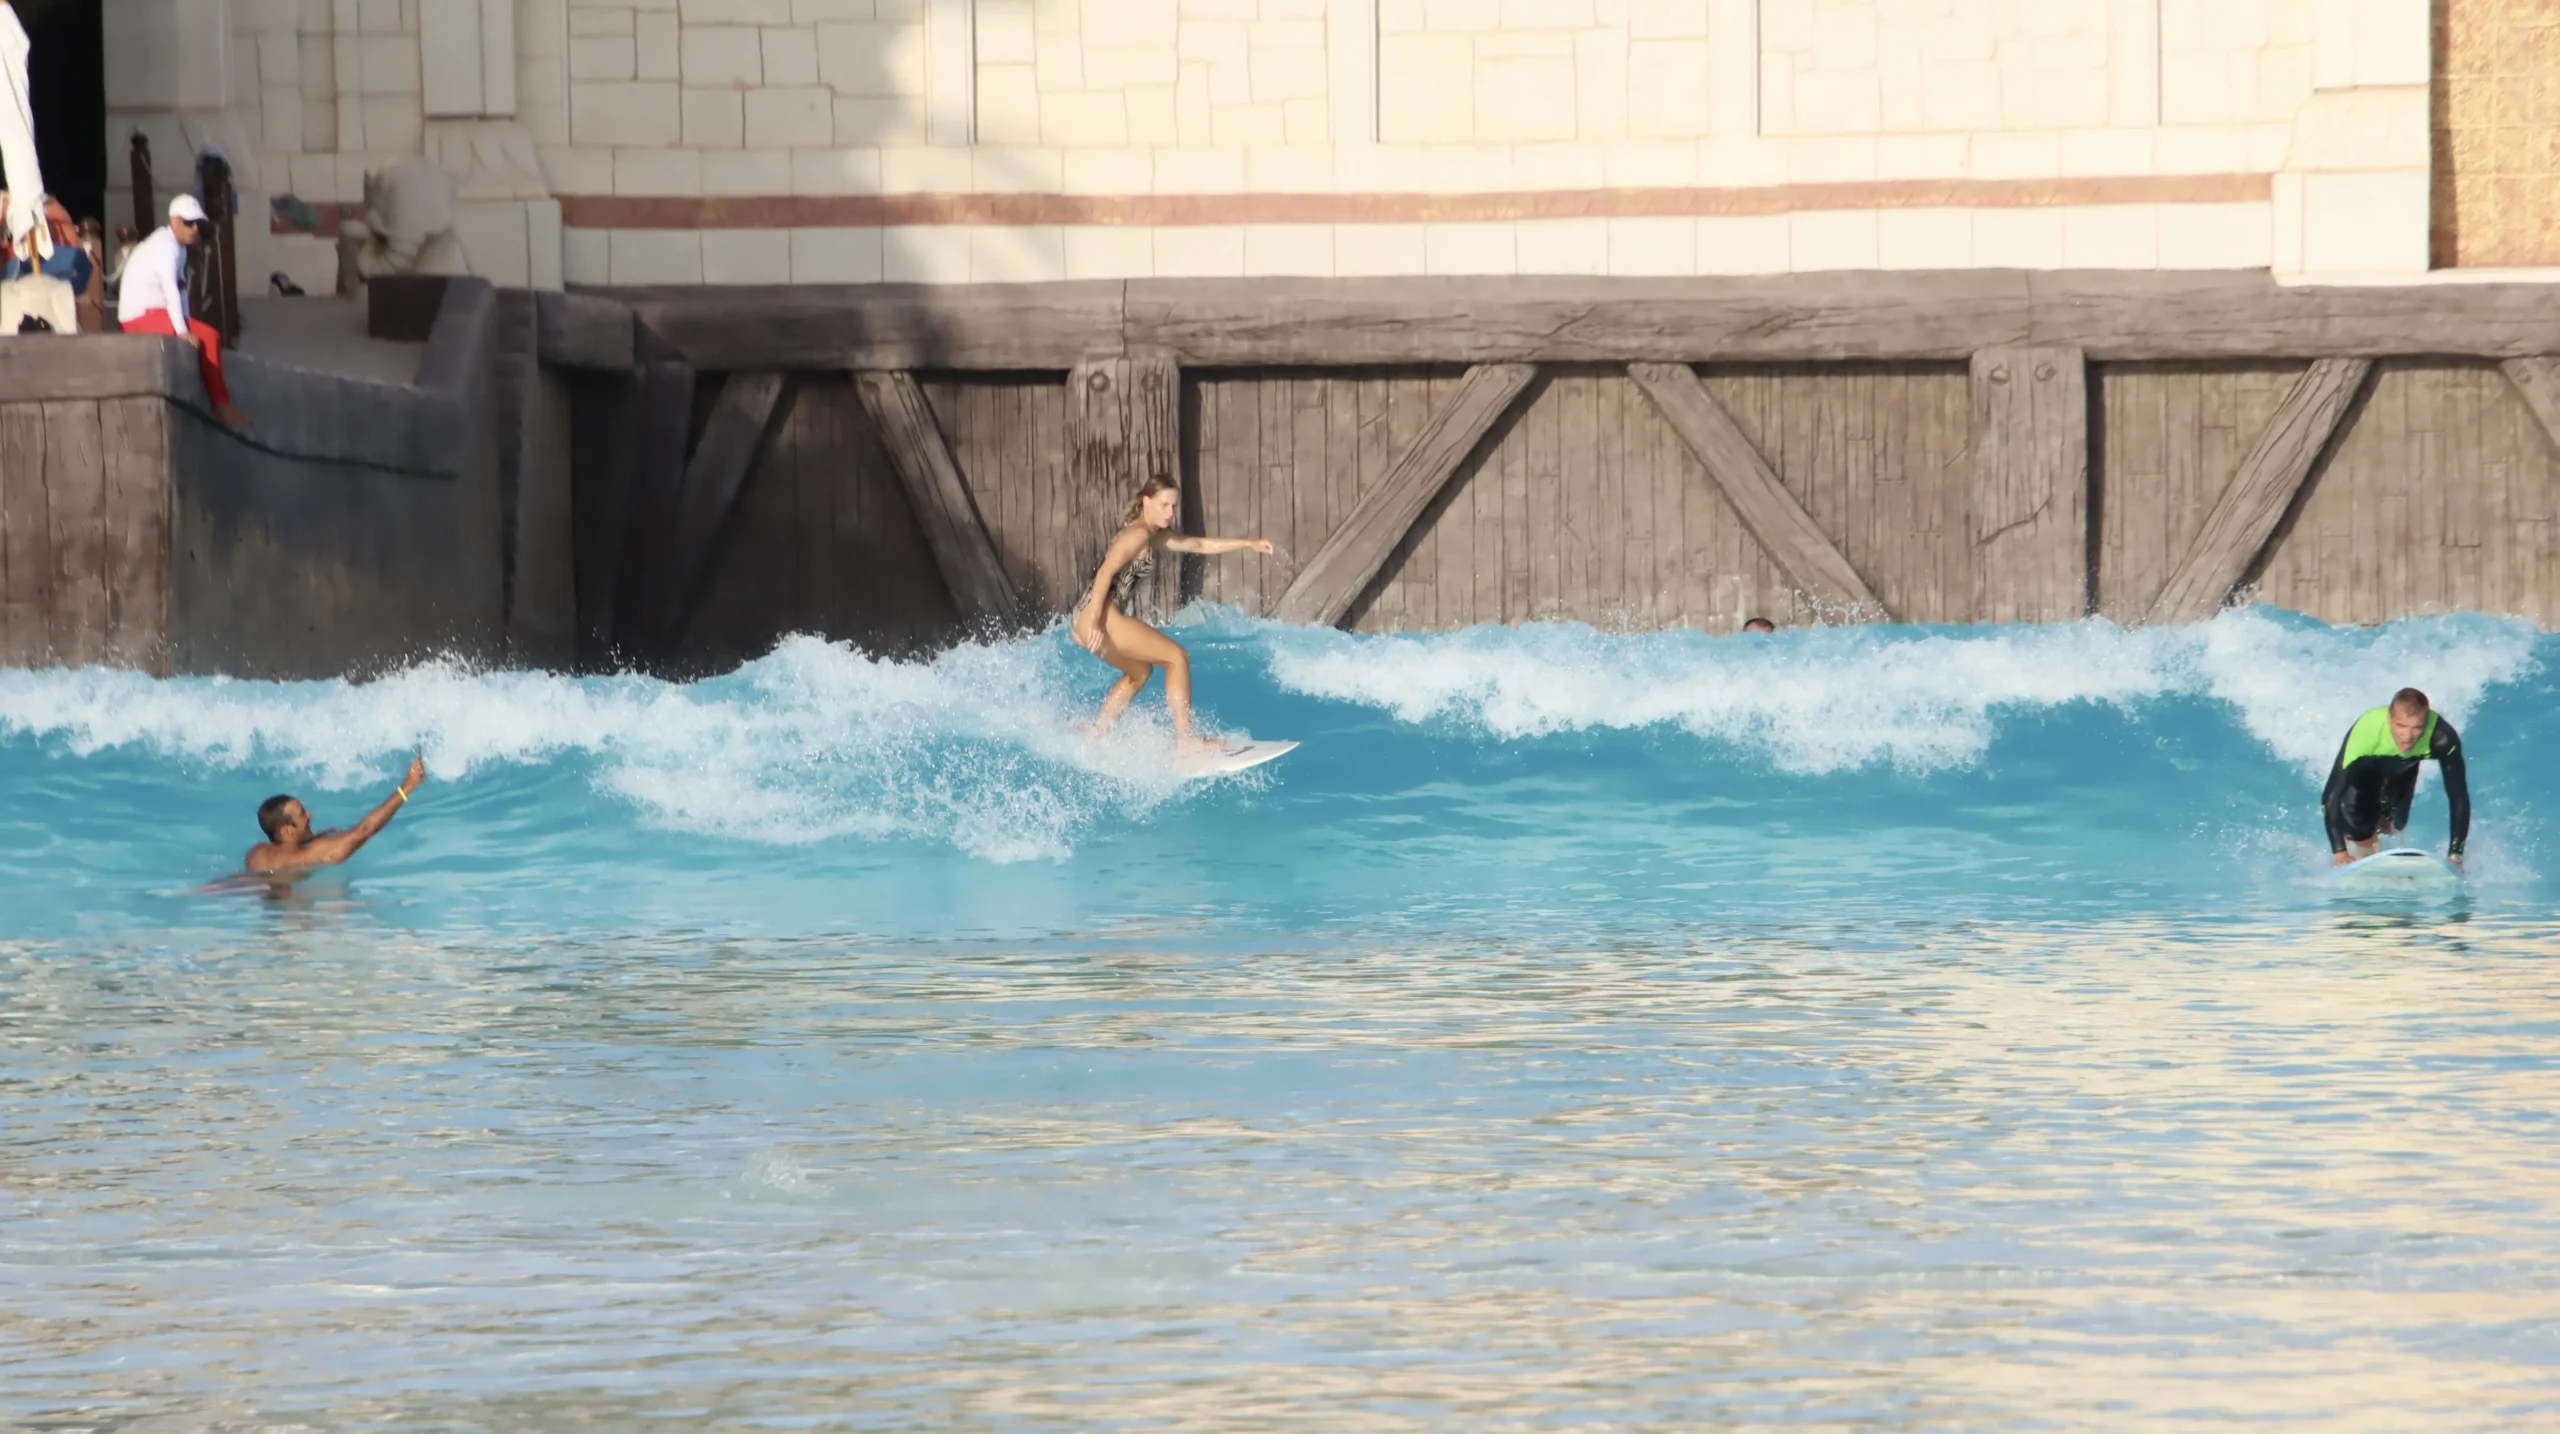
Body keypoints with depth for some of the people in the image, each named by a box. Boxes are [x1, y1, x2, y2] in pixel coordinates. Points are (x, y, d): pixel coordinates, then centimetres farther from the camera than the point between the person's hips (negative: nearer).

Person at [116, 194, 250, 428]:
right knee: (208, 337, -13)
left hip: (152, 314, 10)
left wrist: (187, 325, -4)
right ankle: (221, 405, -7)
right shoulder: (165, 246, -16)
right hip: (141, 316, -10)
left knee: (207, 336, 9)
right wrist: (182, 330, -30)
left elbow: (179, 287, 7)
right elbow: (170, 287, -25)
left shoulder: (178, 247, 14)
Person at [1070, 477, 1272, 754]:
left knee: (1139, 671, 32)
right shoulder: (1138, 534, -9)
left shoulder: (1156, 537, 21)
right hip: (1098, 616, -10)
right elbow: (1106, 572, -20)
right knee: (1177, 657, -6)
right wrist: (1095, 622, -27)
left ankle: (1096, 736, 28)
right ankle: (1186, 742, -10)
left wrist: (1248, 544, 26)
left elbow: (1200, 545, 30)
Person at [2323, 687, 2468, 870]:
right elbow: (2331, 794, -44)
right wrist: (2340, 852, -51)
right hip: (2365, 772, -2)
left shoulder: (2443, 738, -41)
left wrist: (2455, 855, -41)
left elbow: (2459, 796, -33)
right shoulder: (2364, 732, -46)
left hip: (2403, 768, 2)